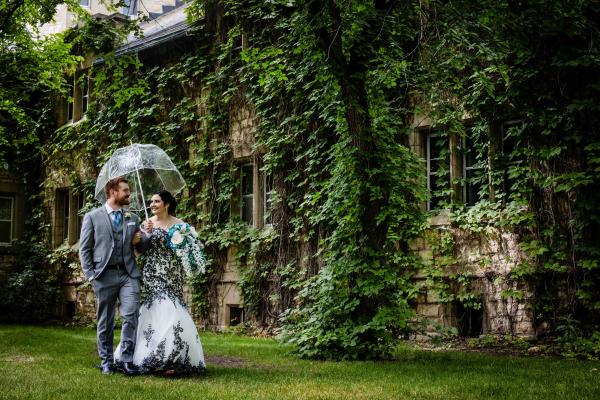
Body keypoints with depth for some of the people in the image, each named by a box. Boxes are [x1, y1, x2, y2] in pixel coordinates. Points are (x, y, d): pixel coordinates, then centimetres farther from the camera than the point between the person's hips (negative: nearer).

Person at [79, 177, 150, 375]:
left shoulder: (133, 218, 16)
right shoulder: (92, 217, 5)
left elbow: (141, 249, 22)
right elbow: (84, 249, 4)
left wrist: (142, 239, -1)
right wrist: (90, 275, -5)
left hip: (128, 274, 2)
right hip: (104, 275, -2)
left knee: (131, 316, -12)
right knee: (105, 322, 5)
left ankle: (127, 360, -4)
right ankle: (106, 362, 16)